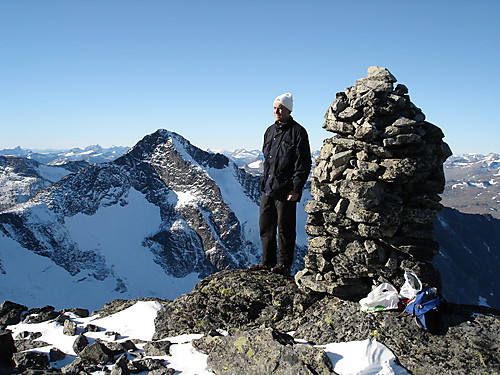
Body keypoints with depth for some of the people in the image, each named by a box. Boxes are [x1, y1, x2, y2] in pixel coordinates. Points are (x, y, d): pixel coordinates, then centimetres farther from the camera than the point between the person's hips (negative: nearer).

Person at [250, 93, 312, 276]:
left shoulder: (297, 132, -6)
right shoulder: (270, 131, 16)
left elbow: (303, 165, -9)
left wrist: (296, 189, -14)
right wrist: (264, 183, 17)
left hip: (286, 191, -7)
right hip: (268, 190, 7)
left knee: (285, 228, 0)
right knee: (265, 227, 10)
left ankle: (285, 264, 12)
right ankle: (268, 262, 21)